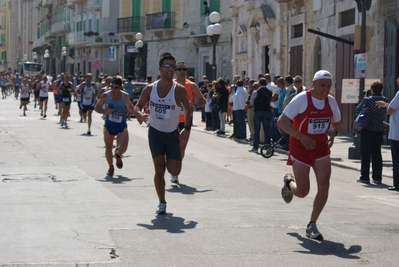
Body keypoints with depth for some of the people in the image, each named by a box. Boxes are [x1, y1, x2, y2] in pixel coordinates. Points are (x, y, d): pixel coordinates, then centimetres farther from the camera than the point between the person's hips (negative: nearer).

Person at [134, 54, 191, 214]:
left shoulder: (180, 90, -11)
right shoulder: (150, 89, -6)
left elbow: (187, 108, 4)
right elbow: (138, 106, 4)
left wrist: (187, 128, -5)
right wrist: (139, 113, -20)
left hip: (173, 134, 0)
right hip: (155, 132, 0)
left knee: (174, 171, -5)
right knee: (159, 169, -3)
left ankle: (168, 161, 33)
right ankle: (161, 203, 9)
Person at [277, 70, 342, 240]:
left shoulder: (331, 101, 1)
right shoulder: (301, 99, -16)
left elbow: (338, 124, 14)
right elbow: (282, 122, -17)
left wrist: (334, 132, -11)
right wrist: (302, 137, -28)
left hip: (321, 148, 4)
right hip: (300, 149, -4)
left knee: (324, 186, -11)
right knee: (302, 192, 1)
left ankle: (312, 225, 4)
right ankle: (289, 183, 39)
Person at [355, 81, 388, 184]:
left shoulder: (367, 100, -14)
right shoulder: (385, 101, -1)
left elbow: (357, 110, -4)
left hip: (367, 130, -4)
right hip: (379, 131, 4)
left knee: (365, 154, 3)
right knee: (377, 154, 10)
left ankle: (364, 177, 4)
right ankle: (377, 177, 11)